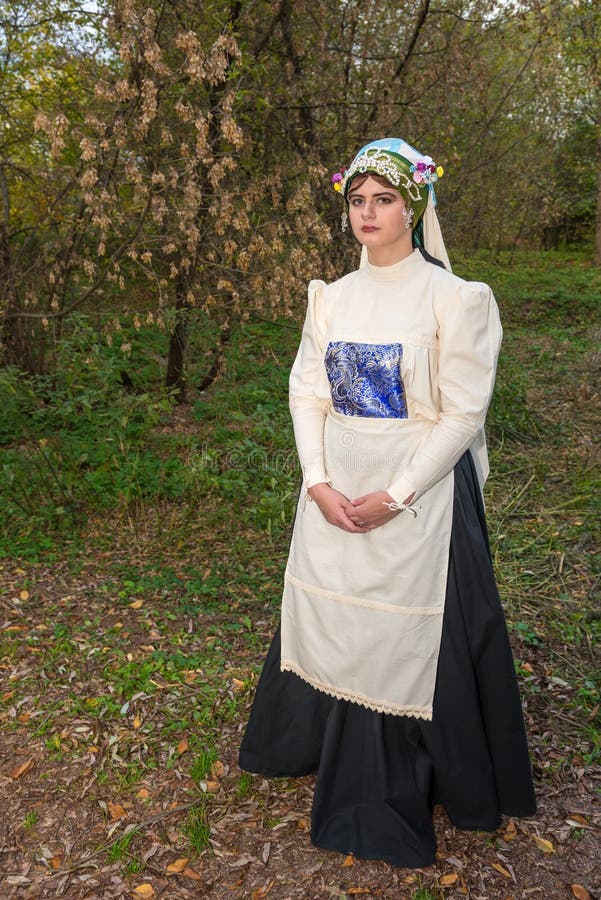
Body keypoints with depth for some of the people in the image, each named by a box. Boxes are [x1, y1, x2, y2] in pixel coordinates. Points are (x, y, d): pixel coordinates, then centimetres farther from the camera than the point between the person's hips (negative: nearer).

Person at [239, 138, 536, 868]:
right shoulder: (332, 297, 6)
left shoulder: (453, 298, -9)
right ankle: (328, 743, 41)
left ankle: (401, 780, 29)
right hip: (334, 491, 5)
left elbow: (463, 414, -12)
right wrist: (318, 481, -9)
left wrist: (393, 497, -16)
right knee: (331, 615, 15)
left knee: (404, 629, 6)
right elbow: (307, 392, 5)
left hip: (418, 492, -4)